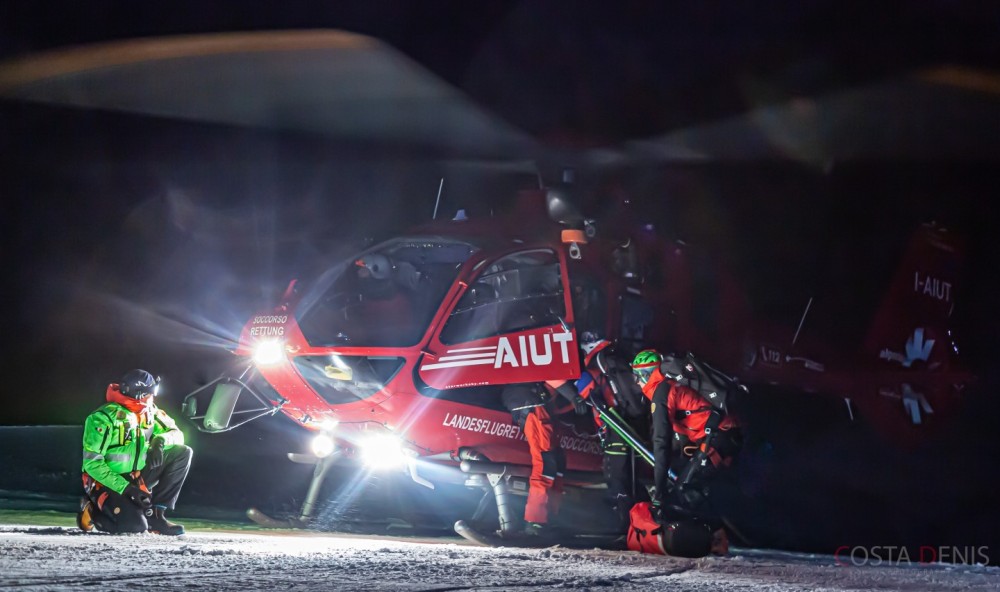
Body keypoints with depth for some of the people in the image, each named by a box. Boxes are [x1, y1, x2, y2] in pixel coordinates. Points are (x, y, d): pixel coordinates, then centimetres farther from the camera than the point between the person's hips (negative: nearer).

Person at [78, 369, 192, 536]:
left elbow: (177, 434, 4)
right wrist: (125, 488, -27)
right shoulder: (105, 417, -19)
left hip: (135, 478, 7)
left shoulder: (150, 412, 1)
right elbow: (92, 462, -21)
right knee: (136, 525, -30)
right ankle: (92, 510, 2)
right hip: (107, 483, -7)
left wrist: (161, 440, -22)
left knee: (183, 453, -6)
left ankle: (155, 514, -7)